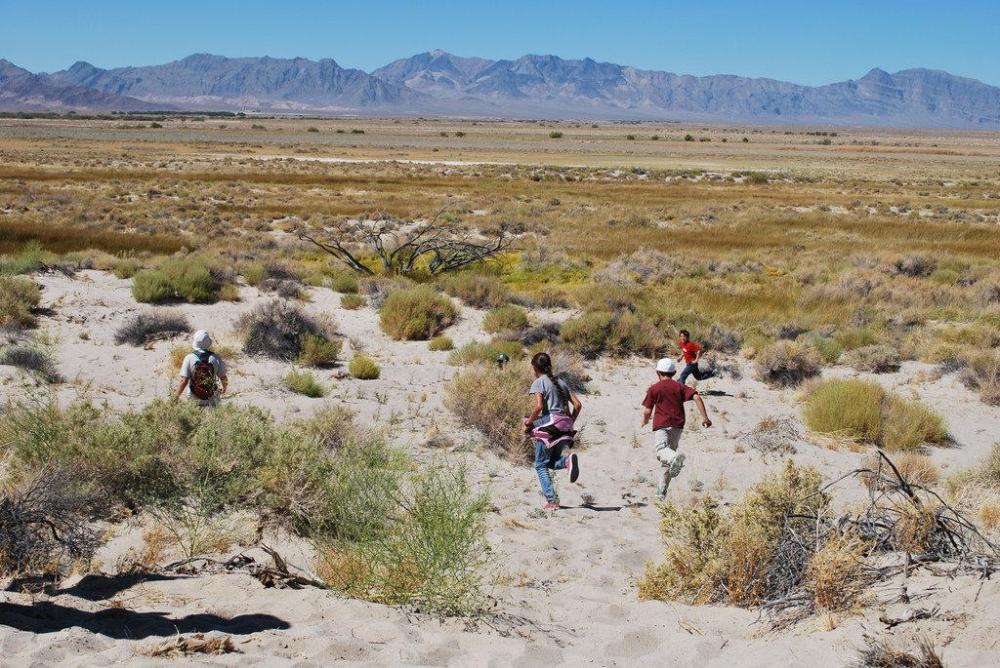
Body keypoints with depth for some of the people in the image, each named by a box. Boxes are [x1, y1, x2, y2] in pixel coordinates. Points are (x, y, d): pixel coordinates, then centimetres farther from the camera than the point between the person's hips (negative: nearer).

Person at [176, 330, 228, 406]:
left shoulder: (189, 358, -10)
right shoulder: (215, 358, -7)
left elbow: (184, 381, -13)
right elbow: (224, 378, 1)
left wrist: (177, 397, -1)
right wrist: (224, 387, 23)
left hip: (194, 400, -1)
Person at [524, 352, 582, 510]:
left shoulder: (539, 382, -3)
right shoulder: (561, 382, 16)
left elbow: (539, 406, -17)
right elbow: (578, 404, 11)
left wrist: (529, 422, -4)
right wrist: (570, 422, 19)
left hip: (548, 426, -6)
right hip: (565, 428, 6)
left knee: (541, 465, 6)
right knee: (552, 461, 21)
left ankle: (552, 500, -5)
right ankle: (568, 460, -13)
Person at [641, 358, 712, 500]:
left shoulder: (654, 388, 7)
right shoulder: (680, 386, 13)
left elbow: (647, 411, 4)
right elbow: (697, 397, -2)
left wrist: (644, 421, 26)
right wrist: (705, 417, -3)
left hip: (661, 425, -4)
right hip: (677, 426, 4)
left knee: (662, 450, -27)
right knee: (666, 462, 15)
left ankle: (675, 457, -62)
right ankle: (661, 491, 18)